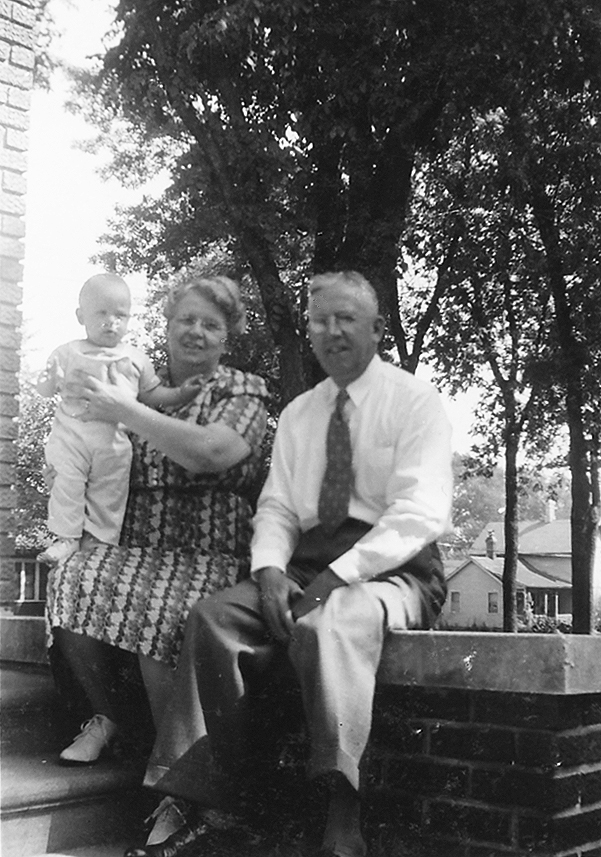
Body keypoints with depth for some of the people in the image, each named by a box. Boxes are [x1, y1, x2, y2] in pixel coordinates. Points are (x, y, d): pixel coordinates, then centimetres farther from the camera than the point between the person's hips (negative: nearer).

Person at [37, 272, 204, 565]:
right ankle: (67, 537, 6)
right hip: (72, 434, -1)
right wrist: (50, 382, -19)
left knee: (109, 493, 5)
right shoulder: (68, 353, 1)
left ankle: (101, 541, 14)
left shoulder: (136, 359, 7)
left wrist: (179, 394, 2)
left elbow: (150, 394, 14)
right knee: (67, 485, -5)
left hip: (114, 441, 1)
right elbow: (45, 389, 3)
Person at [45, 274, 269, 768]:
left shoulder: (245, 390, 5)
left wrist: (125, 411, -11)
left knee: (159, 607, -33)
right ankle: (104, 718, -4)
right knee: (71, 579, -26)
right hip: (134, 546, 4)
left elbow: (211, 452, -17)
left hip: (209, 553, -4)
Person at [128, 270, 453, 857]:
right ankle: (209, 802, -19)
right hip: (307, 565, 5)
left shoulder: (414, 402, 0)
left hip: (392, 571, -5)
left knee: (327, 626, -37)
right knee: (212, 617, -20)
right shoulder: (297, 413, 18)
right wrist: (269, 568, -10)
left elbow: (421, 512, -12)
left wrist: (338, 576, -21)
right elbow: (276, 506, 13)